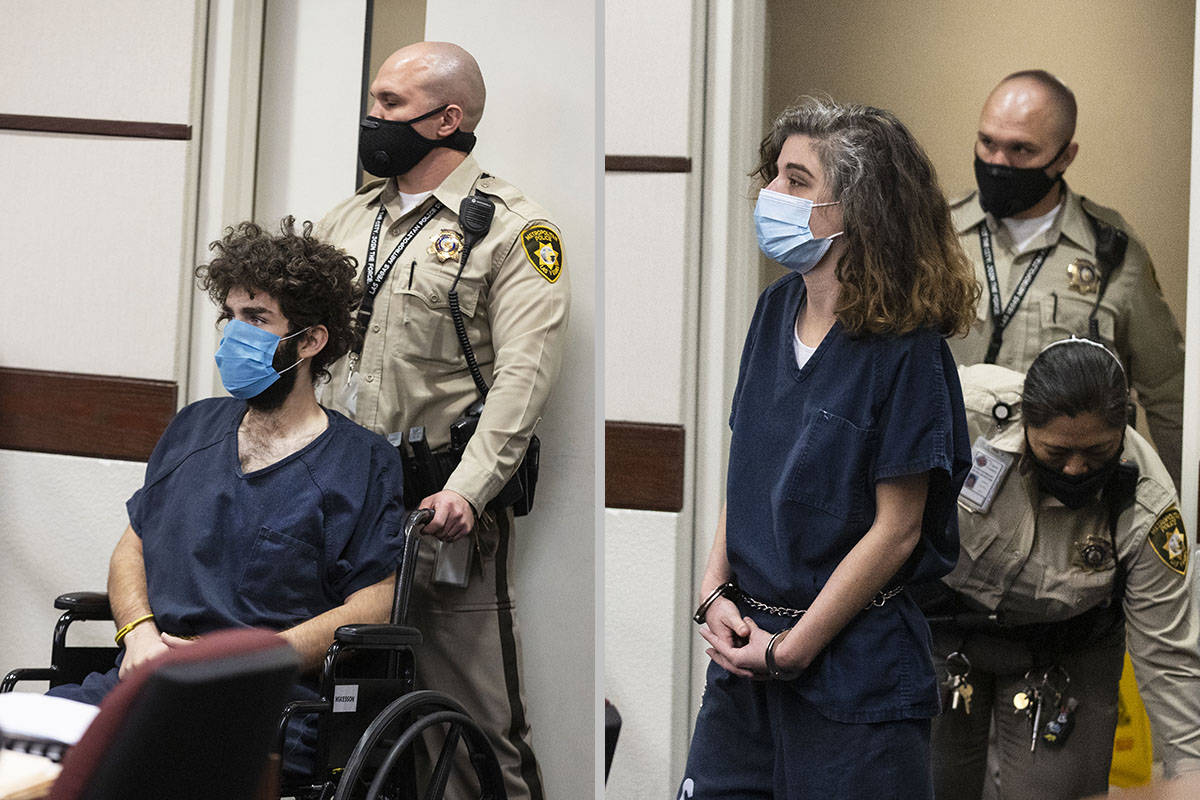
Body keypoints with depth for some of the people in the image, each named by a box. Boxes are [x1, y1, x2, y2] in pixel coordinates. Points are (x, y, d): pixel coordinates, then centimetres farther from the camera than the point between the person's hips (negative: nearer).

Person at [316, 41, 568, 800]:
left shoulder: (512, 229, -3)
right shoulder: (347, 220, 17)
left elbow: (524, 373, -13)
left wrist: (466, 490, -24)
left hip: (447, 509, -6)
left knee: (478, 720, -4)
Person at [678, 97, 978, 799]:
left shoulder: (908, 350, -15)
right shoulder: (779, 307, 5)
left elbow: (896, 528, -14)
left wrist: (790, 649, -13)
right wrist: (717, 594, 0)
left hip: (853, 667, -6)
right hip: (747, 641, 6)